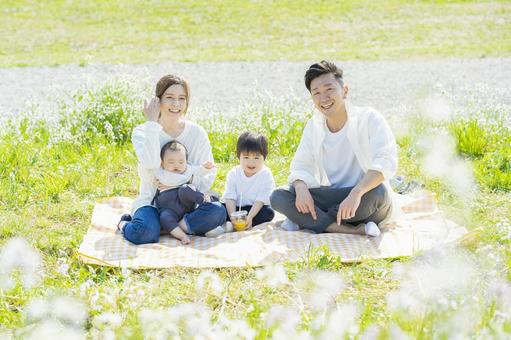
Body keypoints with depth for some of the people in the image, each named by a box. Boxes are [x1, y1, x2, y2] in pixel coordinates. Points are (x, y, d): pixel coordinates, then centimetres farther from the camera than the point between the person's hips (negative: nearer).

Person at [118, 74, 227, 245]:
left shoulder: (197, 133, 0)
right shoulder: (142, 132, -5)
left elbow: (208, 175, -2)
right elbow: (151, 164, -25)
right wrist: (151, 123, -19)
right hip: (152, 200, -2)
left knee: (217, 212, -28)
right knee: (144, 233, -34)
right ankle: (124, 224, 1)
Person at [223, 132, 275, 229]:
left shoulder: (266, 175, -9)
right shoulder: (233, 174, -3)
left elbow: (261, 200, -17)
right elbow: (230, 198, -11)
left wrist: (249, 217, -30)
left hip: (256, 209, -2)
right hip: (237, 208, 2)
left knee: (269, 212, -31)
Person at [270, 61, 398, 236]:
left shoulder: (369, 118, -10)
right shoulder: (313, 126, 7)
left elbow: (386, 161, -24)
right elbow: (301, 166, 4)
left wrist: (356, 193, -39)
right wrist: (301, 188, -21)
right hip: (331, 199, 4)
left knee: (377, 191, -38)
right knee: (278, 197, -17)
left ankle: (303, 222, -22)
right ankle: (353, 231, -28)